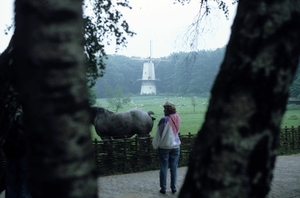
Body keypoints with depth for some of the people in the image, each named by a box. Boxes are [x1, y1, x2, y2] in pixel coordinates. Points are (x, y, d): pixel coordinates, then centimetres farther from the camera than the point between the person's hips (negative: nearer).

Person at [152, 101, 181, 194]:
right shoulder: (177, 118, -1)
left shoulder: (164, 120, -16)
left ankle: (163, 188, 8)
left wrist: (155, 145, 0)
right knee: (174, 168, 9)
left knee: (163, 168, 4)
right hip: (175, 146, 4)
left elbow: (159, 134, -11)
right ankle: (173, 188, 12)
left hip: (164, 147, -4)